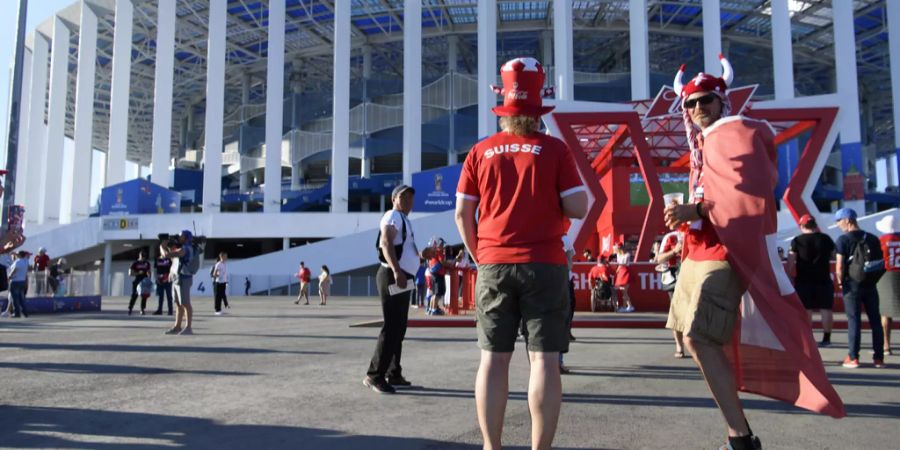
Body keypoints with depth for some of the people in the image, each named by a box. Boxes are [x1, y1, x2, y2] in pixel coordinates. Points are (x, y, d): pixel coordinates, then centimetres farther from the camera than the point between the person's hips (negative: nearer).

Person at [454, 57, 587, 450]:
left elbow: (462, 214, 5)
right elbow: (578, 208, -6)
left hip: (494, 265, 2)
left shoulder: (481, 152, 6)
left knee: (493, 358, 6)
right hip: (544, 264, -2)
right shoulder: (554, 149, -1)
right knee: (544, 359, 1)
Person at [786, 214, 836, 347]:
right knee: (825, 309, 7)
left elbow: (791, 260, -9)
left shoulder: (797, 240, -4)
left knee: (806, 309, 2)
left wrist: (791, 273, -1)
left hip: (803, 280, -2)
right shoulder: (826, 239, 6)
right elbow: (831, 255, 20)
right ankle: (826, 338, 10)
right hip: (823, 279, 2)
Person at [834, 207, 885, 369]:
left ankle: (853, 358, 2)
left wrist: (840, 282, 0)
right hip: (870, 284, 4)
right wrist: (873, 278, 17)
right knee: (875, 320, 9)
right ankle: (879, 357, 14)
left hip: (852, 285, -4)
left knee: (853, 321, 0)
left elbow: (839, 266, -14)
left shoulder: (843, 240, -10)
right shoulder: (873, 239, 6)